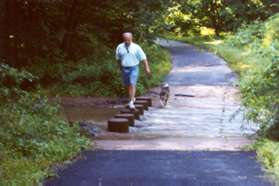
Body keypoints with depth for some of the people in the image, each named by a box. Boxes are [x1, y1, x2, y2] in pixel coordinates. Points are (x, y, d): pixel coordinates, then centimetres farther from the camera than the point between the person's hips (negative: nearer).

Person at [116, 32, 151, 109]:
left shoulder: (136, 47, -6)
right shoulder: (120, 47, 0)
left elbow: (143, 58, -3)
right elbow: (118, 59, 14)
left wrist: (147, 69, -7)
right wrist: (121, 68, 20)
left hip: (133, 68, -3)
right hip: (124, 69, 3)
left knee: (132, 85, -13)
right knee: (127, 85, 13)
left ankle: (131, 102, -16)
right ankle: (132, 98, 36)